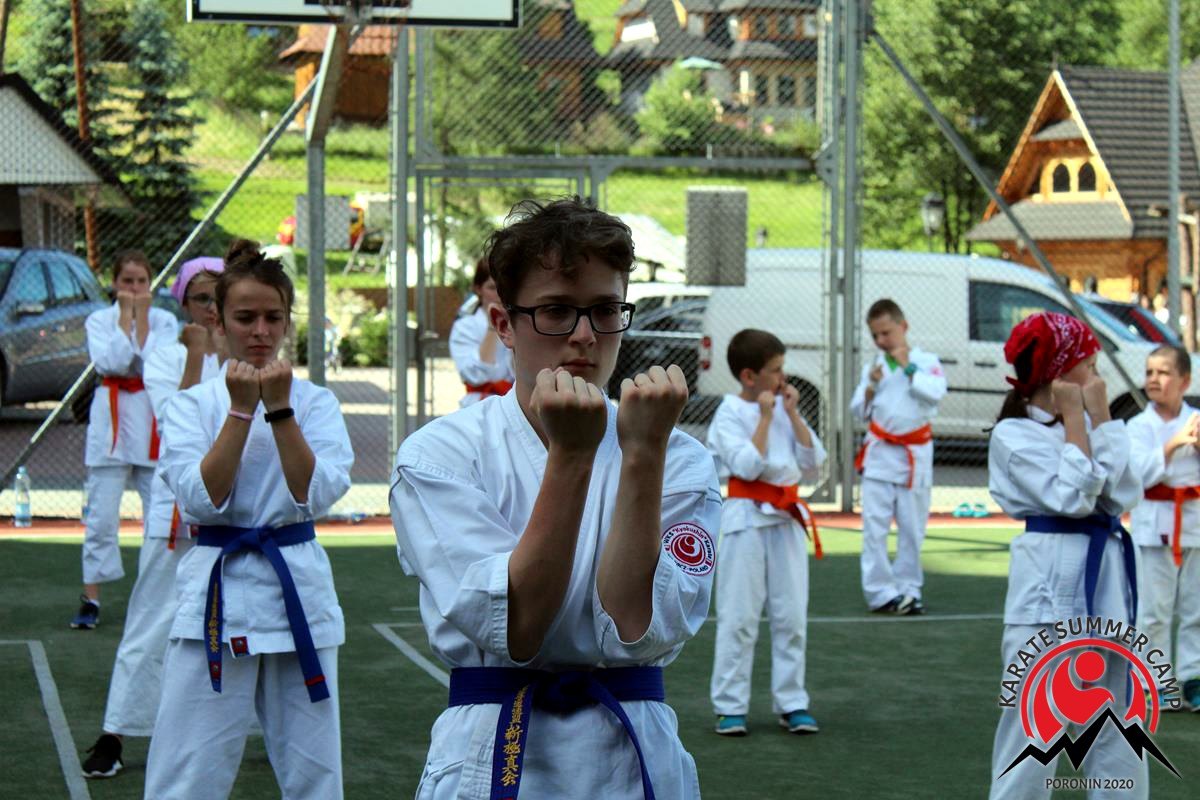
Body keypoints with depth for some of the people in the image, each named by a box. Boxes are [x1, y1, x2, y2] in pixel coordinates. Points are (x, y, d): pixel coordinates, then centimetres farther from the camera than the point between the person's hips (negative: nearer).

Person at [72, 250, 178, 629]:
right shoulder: (99, 321, 4)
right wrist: (126, 315, -8)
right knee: (101, 516, -2)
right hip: (112, 419, -1)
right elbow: (110, 362, -13)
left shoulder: (165, 321, 6)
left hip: (154, 421, 1)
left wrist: (141, 316, -7)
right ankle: (91, 600, 5)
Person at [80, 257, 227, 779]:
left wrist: (225, 353, -14)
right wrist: (196, 356, -17)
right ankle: (113, 737, 5)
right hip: (178, 504, -2)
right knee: (152, 624, -2)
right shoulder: (165, 358, 1)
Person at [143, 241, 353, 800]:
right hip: (216, 593, -1)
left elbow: (316, 494, -10)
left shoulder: (316, 403, 4)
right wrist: (241, 410, -14)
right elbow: (201, 500, -12)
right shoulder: (192, 406, 2)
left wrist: (280, 408, -14)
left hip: (298, 591, 2)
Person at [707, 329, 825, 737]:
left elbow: (813, 465, 5)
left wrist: (792, 414, -1)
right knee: (739, 615, -3)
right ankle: (730, 706, 4)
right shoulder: (730, 415, -6)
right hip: (747, 517, -5)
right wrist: (765, 417, -13)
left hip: (786, 517, 5)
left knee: (791, 615, 5)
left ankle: (792, 703, 13)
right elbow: (748, 466, -18)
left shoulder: (784, 408, 10)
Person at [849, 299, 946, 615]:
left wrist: (908, 368, -14)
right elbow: (859, 412, 10)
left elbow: (936, 392, -17)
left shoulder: (926, 361, 1)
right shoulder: (873, 366, 9)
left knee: (912, 527, 5)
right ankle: (880, 592, -3)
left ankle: (908, 588, 15)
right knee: (875, 526, -6)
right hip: (879, 454, 2)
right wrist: (871, 386, -7)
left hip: (915, 456, -2)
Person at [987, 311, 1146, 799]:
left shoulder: (1085, 423, 12)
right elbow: (1071, 499, -18)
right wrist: (1075, 420, -10)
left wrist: (1100, 419, -3)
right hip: (1051, 587, -7)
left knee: (1118, 732, 10)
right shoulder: (1013, 435, -7)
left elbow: (1125, 495, 0)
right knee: (1032, 731, -6)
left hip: (1105, 578, 7)